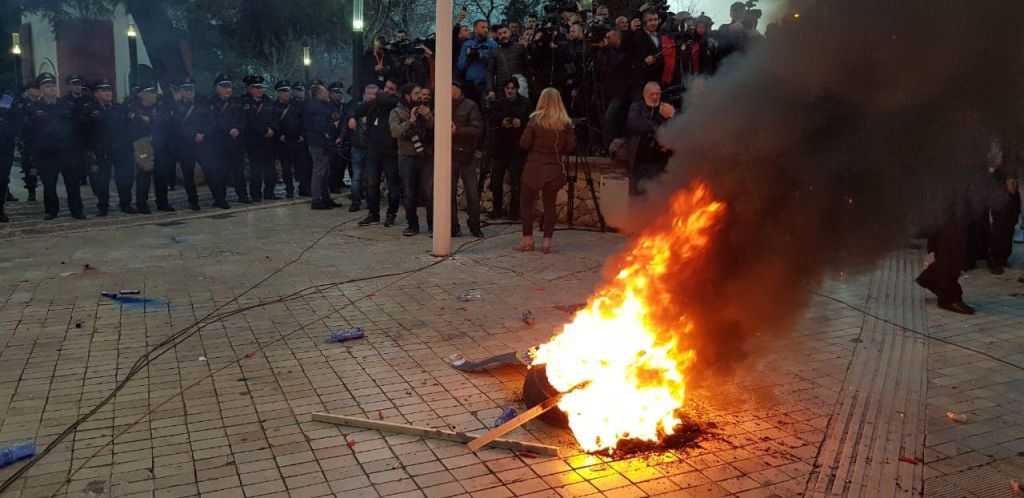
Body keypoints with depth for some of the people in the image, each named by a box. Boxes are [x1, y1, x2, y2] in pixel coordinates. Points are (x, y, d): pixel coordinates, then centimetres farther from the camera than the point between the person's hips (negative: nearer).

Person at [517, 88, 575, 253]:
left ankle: (528, 239, 5)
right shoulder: (565, 123, -1)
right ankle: (547, 241, 7)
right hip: (554, 168, 3)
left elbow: (524, 144, -8)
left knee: (526, 202, 8)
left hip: (534, 167, -3)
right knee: (549, 204, 10)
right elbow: (570, 146, 2)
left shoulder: (535, 119, -8)